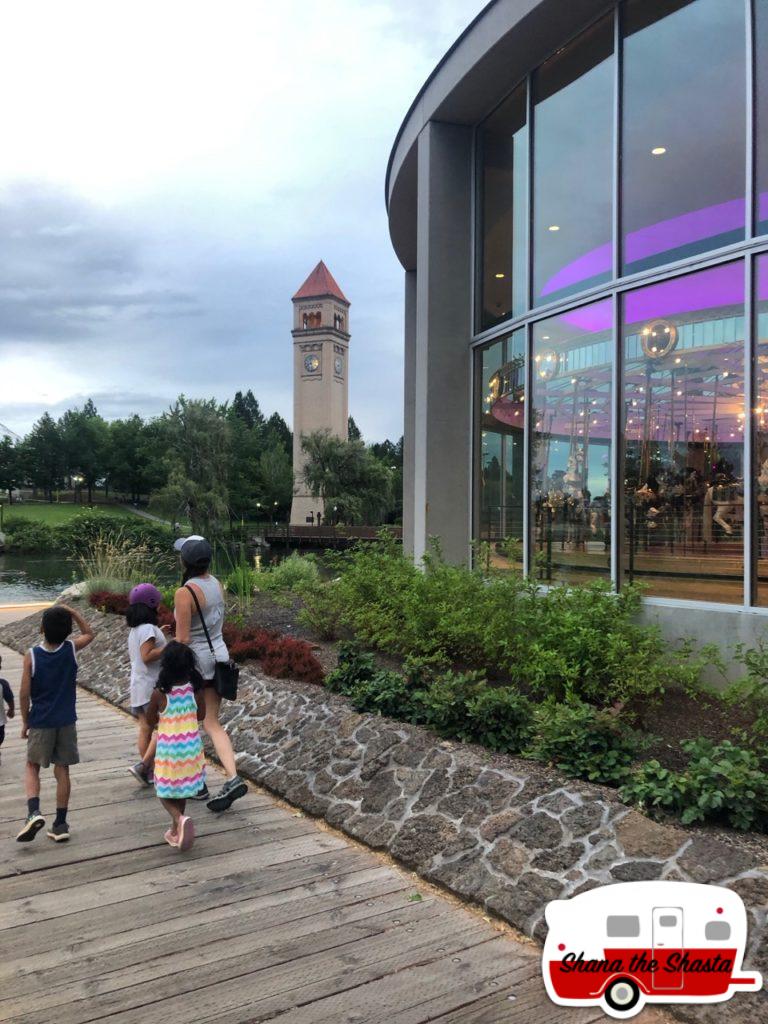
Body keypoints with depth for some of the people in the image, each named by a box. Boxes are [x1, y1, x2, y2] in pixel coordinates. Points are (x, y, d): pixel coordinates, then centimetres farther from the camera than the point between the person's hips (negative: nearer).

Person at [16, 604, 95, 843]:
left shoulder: (31, 656, -11)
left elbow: (24, 693, -9)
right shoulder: (71, 649, -7)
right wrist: (72, 612, 3)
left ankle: (34, 812, -6)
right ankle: (60, 824, 14)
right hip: (66, 722, 2)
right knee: (62, 770, 9)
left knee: (32, 767, 15)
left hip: (40, 722, -1)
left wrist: (25, 722, 4)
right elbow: (89, 633, 14)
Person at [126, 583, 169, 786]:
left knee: (145, 729, 11)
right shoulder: (148, 628, -17)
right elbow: (147, 656, -23)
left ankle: (148, 772, 16)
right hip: (152, 686, -9)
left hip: (138, 686, 9)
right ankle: (143, 766, -11)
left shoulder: (134, 630, 13)